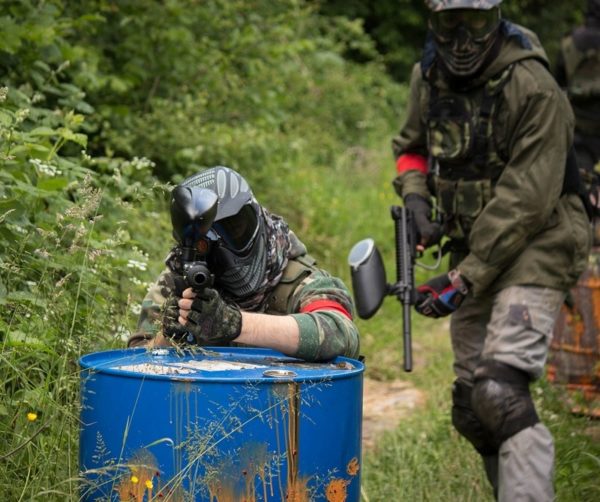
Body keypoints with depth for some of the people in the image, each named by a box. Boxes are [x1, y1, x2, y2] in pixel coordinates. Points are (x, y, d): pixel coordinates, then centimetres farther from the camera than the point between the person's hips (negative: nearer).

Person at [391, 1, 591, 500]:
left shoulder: (532, 86, -20)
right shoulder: (428, 75, 1)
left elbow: (526, 201, -22)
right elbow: (412, 146, 18)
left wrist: (465, 279, -23)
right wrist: (415, 200, -4)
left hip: (532, 249, -7)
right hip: (472, 249, 7)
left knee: (500, 393, -24)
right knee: (471, 407, 10)